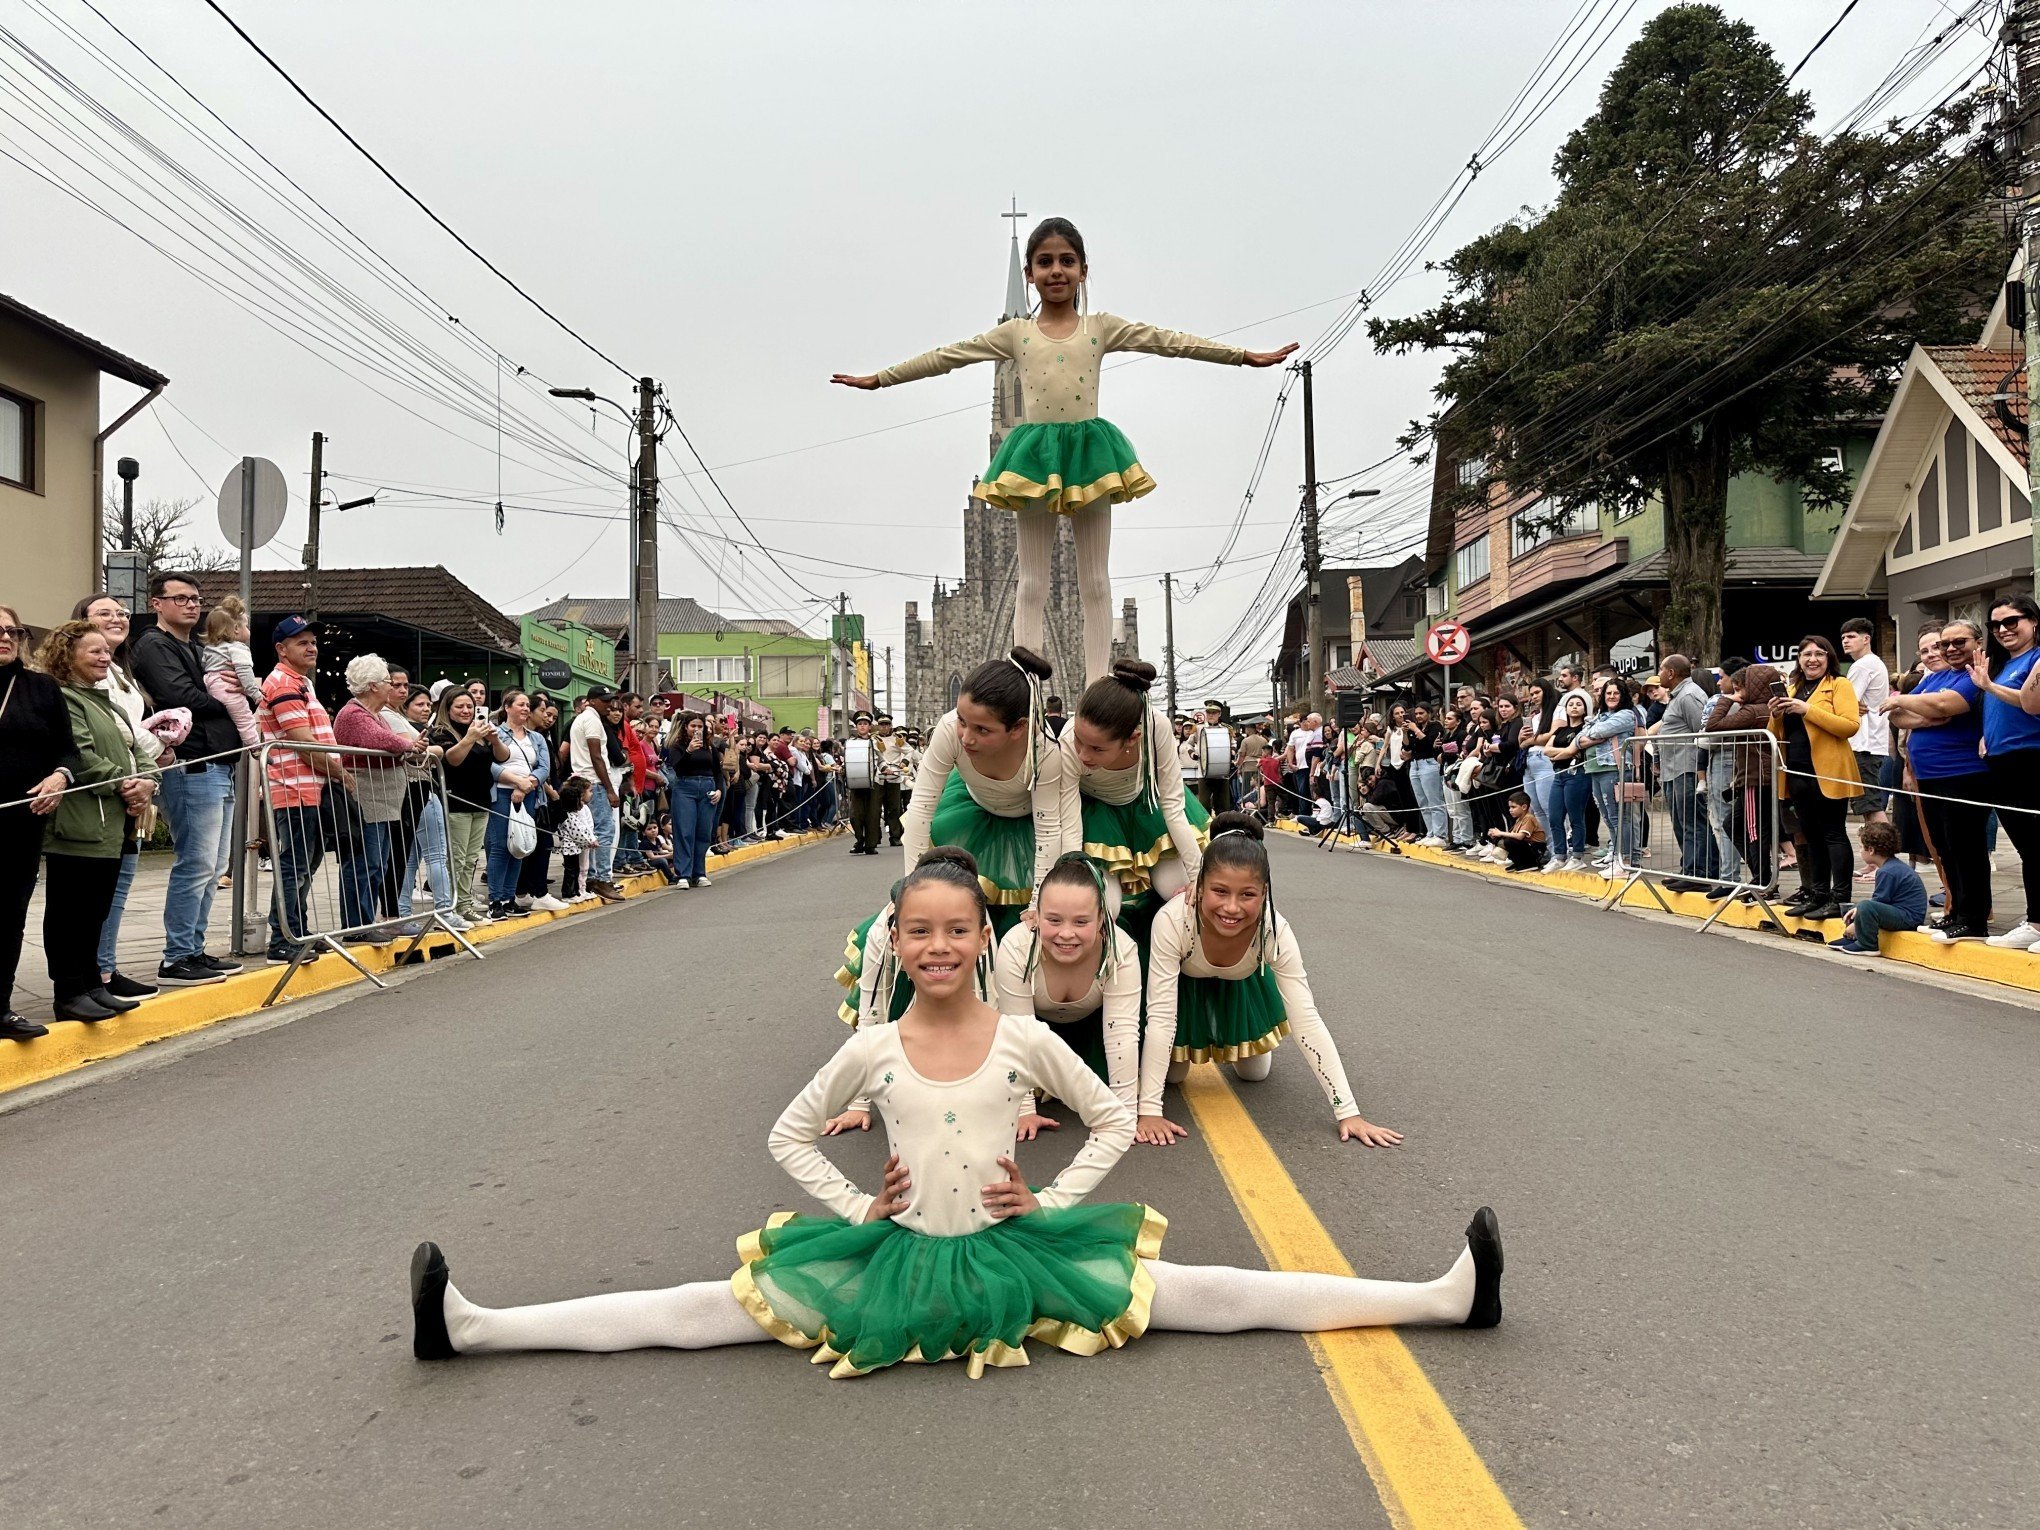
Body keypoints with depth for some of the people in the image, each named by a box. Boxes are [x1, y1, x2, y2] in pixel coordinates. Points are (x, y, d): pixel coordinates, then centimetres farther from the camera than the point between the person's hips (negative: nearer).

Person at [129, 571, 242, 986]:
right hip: (191, 767, -10)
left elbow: (208, 698, 21)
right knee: (196, 864, -9)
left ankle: (194, 950, 19)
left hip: (218, 765, 10)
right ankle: (176, 960, -4)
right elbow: (183, 699, -18)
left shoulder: (194, 649, 24)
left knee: (207, 868, 12)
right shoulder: (154, 647, -4)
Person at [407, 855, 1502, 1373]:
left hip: (1015, 1253, -1)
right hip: (894, 1255, 1)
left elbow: (1115, 1122, 7)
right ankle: (474, 1328, -4)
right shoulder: (871, 1048, -3)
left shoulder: (1027, 1038, -5)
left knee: (1197, 1293, -8)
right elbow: (788, 1137, 10)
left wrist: (1050, 1201, -1)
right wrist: (855, 1207, 0)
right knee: (712, 1307, -6)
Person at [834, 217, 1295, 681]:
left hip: (1088, 450, 0)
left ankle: (1098, 683, 7)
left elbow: (1171, 342, 2)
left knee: (1095, 581, 4)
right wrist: (879, 379, 6)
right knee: (1032, 583, 3)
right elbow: (946, 357, 8)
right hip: (1033, 453, 0)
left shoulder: (1102, 328, 6)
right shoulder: (1016, 333, 7)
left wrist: (1246, 356, -3)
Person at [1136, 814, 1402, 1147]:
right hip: (1183, 987, -2)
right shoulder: (1172, 922, -43)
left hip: (1241, 988, 2)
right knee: (1173, 1073, 3)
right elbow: (1160, 1018, -38)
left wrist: (1348, 1112, -36)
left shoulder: (1275, 932, -36)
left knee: (1255, 1072, 11)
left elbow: (1307, 1022, -33)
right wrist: (1149, 1110, -41)